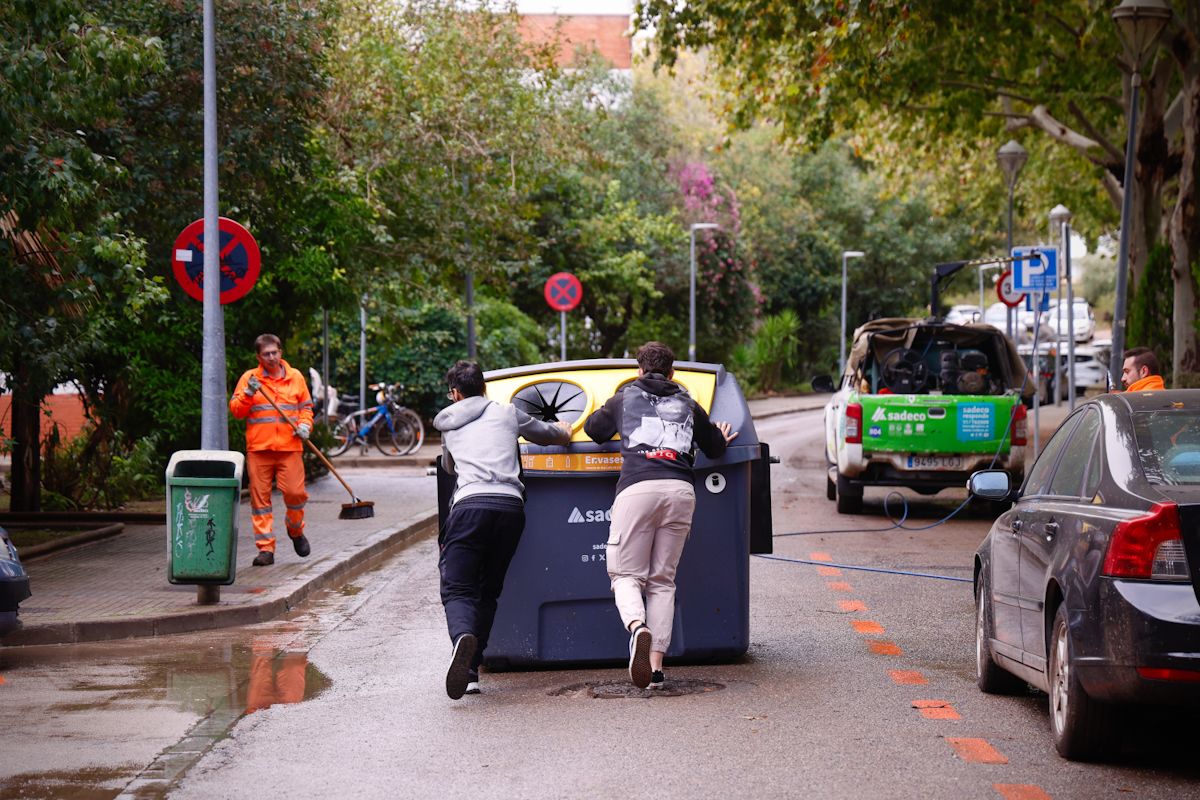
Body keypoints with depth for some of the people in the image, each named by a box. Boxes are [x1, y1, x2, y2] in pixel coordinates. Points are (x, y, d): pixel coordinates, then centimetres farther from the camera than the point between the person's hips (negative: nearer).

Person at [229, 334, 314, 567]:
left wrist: (305, 424, 0)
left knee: (295, 492, -6)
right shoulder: (249, 378, 6)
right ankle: (266, 548, 3)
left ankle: (295, 530, 24)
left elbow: (306, 406, 19)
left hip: (290, 447, 1)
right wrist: (248, 394, -14)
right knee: (260, 497, -1)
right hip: (258, 448, -1)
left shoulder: (295, 377, 12)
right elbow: (236, 410, 2)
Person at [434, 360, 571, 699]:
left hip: (470, 503, -2)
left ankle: (463, 637, -39)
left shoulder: (446, 421, 24)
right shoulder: (507, 413, 23)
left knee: (458, 590, -6)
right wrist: (563, 430, 62)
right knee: (488, 592, 15)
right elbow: (556, 434, 38)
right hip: (510, 504, 2)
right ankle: (470, 670, 6)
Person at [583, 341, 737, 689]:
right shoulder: (688, 405, 26)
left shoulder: (624, 399, 21)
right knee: (663, 580, 8)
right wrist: (720, 438, 57)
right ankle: (656, 665, -2)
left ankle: (637, 627, -30)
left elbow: (593, 428, 34)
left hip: (637, 488, -2)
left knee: (626, 574, 3)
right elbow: (715, 449, 33)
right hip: (681, 490, 2)